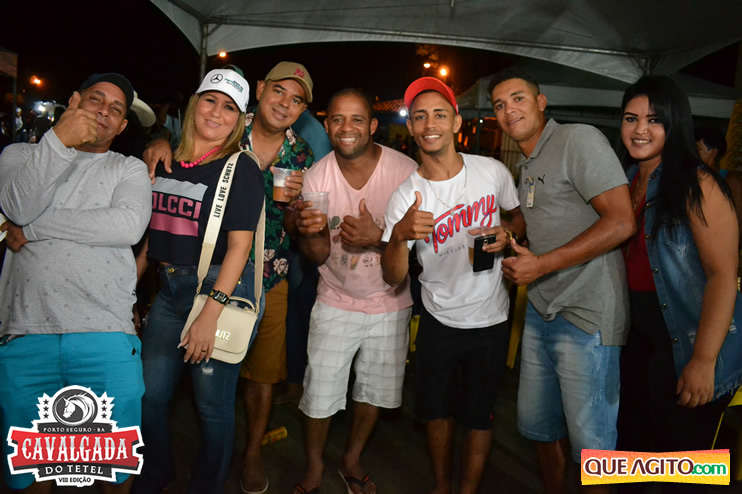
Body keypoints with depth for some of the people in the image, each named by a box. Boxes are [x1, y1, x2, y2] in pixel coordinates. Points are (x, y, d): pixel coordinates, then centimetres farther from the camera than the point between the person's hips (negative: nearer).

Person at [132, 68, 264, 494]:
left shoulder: (241, 169, -8)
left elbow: (239, 244, -15)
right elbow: (154, 233, 16)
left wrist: (211, 313, -21)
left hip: (220, 288, -6)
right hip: (169, 288, 6)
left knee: (213, 404, 7)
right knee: (149, 394, 15)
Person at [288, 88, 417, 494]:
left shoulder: (406, 171, -19)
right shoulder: (316, 177, -12)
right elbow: (318, 255, -9)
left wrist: (377, 236, -30)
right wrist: (310, 231, -32)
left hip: (389, 304, 0)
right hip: (335, 301, 0)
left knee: (374, 391, 18)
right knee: (320, 395, 6)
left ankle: (352, 461, 45)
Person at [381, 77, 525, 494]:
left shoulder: (493, 171, -12)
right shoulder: (406, 197, -14)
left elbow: (522, 215, 8)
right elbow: (394, 278, -18)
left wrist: (509, 233, -16)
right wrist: (399, 236, -38)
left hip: (490, 320, 0)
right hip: (438, 319, 1)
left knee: (479, 416, 13)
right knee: (437, 409, 17)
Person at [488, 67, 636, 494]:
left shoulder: (579, 139, -11)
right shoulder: (525, 163, 16)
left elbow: (621, 222, -19)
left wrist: (542, 264, -18)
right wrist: (516, 258, 6)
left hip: (587, 315, -8)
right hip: (540, 310, 9)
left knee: (590, 441, 3)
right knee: (539, 424, 19)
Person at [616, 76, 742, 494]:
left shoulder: (696, 185, -17)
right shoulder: (628, 180, 6)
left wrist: (703, 361, -24)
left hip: (687, 338, -7)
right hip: (639, 333, 7)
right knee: (631, 442, 21)